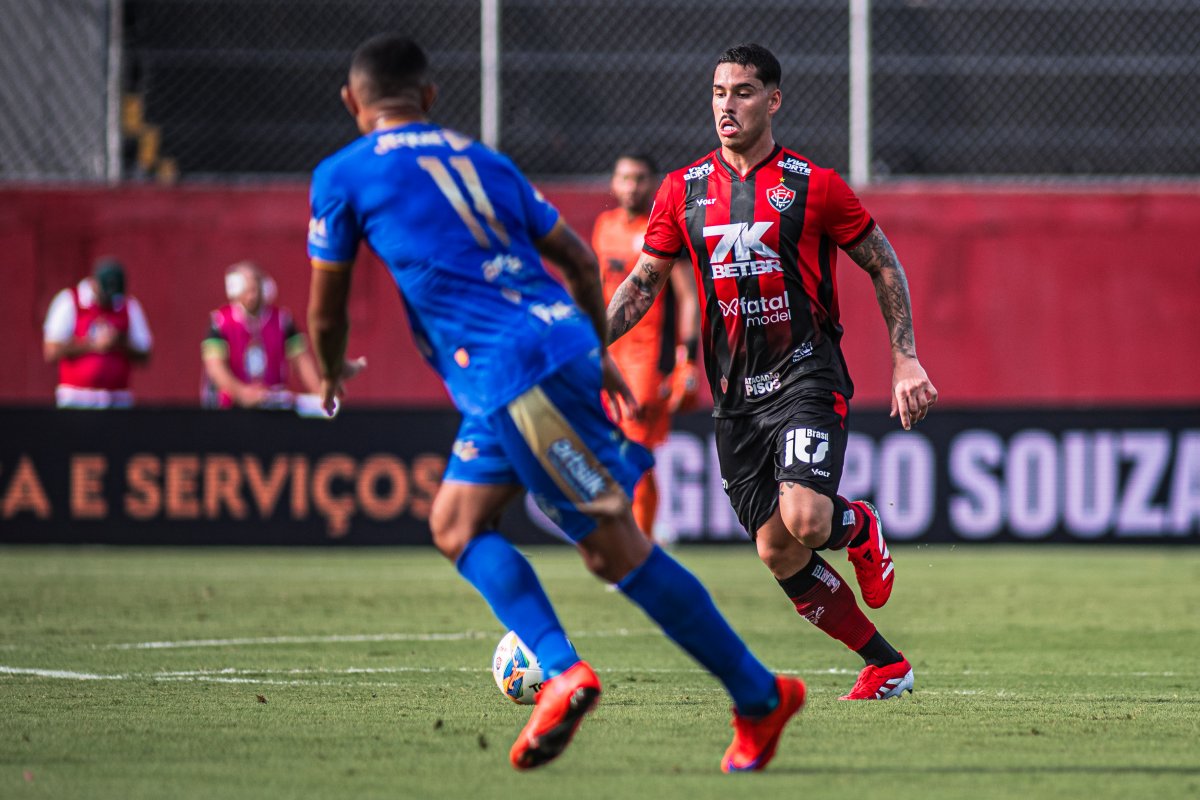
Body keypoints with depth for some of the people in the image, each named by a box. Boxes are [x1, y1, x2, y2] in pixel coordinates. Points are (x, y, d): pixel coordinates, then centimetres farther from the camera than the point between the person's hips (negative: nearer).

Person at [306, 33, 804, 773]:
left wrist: (330, 377, 31)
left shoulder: (344, 175, 4)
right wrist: (600, 353, 36)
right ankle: (560, 671, -2)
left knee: (615, 550, -4)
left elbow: (327, 308, 11)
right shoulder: (482, 160, 21)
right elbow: (579, 259, 25)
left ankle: (760, 697, -1)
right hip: (563, 343, 8)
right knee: (457, 523, 13)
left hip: (510, 373, -8)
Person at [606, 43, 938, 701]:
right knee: (777, 555, -1)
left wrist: (905, 361, -1)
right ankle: (885, 664, 15)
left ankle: (858, 526, 11)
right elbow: (642, 283, 12)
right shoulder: (683, 190, 7)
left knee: (803, 520, -27)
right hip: (734, 393, 4)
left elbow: (885, 267, 5)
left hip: (806, 376, -4)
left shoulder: (812, 186, -3)